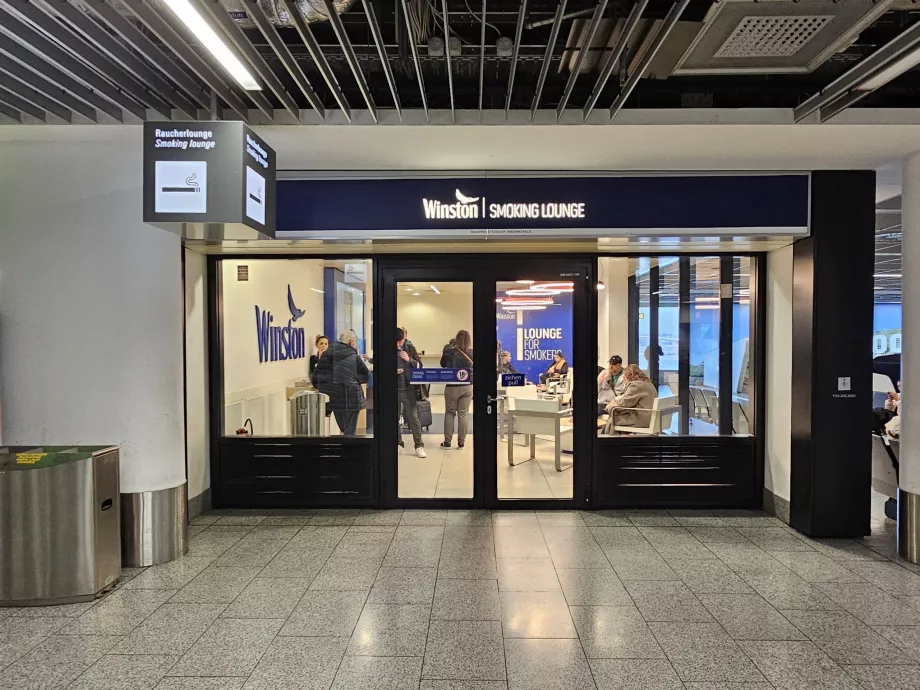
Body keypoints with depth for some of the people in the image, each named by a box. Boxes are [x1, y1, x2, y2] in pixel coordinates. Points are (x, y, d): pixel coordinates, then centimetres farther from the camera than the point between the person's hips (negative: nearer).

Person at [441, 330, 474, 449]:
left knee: (449, 413, 12)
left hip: (452, 387, -1)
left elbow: (442, 365, 9)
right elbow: (472, 368, 8)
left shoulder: (449, 353, -10)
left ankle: (447, 441, 12)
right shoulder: (471, 353, -7)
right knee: (463, 414, 9)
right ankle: (461, 442, 12)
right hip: (468, 387, 2)